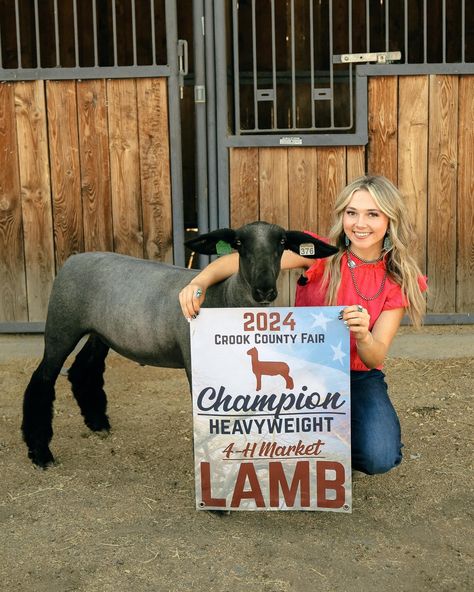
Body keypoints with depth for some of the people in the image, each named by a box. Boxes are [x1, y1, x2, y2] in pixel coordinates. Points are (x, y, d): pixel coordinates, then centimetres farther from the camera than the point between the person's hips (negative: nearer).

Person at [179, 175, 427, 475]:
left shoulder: (398, 281, -5)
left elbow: (375, 358, -13)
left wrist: (363, 336, -36)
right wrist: (200, 281, -42)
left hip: (360, 377, 1)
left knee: (378, 458, -24)